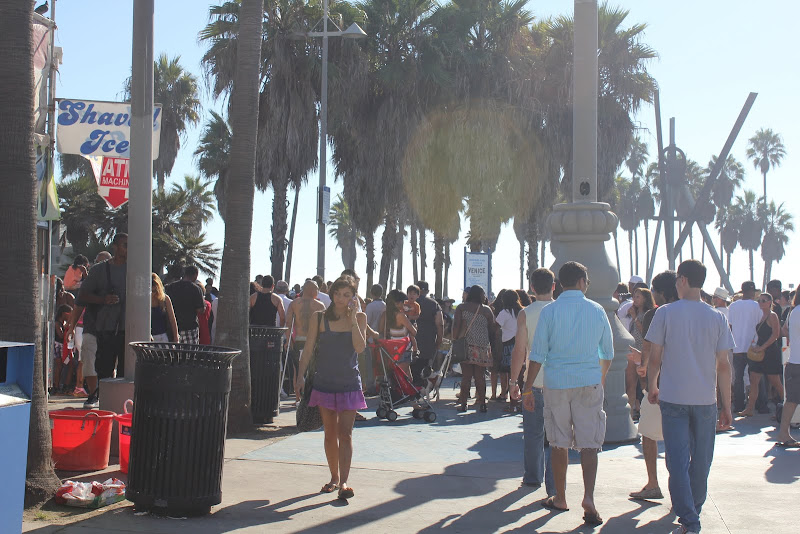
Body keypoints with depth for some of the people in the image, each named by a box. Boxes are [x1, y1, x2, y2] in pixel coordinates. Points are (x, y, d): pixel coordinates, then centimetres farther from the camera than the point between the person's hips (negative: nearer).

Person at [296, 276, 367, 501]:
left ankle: (344, 482, -13)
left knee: (345, 433, -8)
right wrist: (301, 375, -7)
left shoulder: (359, 318, 1)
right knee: (330, 433, 9)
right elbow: (308, 349, 3)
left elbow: (360, 347, -11)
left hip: (349, 383, -1)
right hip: (325, 382, 1)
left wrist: (352, 319, -15)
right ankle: (334, 477, 23)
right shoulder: (319, 318, 1)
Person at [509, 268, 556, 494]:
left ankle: (533, 476, 26)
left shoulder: (525, 314, -4)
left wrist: (514, 381, 1)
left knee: (533, 433, 14)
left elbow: (519, 351, -7)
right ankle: (553, 485, -1)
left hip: (534, 382, 0)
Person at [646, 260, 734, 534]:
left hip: (672, 398, -2)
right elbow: (723, 366, 0)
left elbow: (654, 359, -4)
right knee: (701, 460, 15)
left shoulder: (665, 313, -5)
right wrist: (727, 405, 7)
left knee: (678, 460, 0)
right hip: (705, 399, 2)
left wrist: (651, 387, 13)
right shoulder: (717, 318, 0)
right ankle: (693, 511, 28)